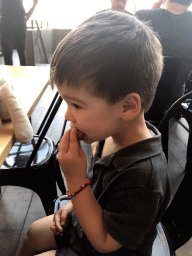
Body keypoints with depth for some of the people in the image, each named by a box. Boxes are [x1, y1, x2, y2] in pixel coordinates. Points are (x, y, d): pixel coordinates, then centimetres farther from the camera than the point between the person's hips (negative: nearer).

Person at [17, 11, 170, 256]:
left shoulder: (143, 176, -41)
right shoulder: (112, 133, -16)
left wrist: (75, 180, -35)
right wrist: (74, 205, -3)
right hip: (86, 221, 7)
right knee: (34, 233, 22)